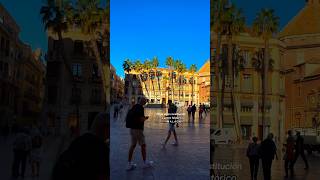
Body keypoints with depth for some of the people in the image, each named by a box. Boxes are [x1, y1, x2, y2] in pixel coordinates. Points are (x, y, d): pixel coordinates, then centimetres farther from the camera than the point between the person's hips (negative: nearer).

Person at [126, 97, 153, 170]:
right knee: (143, 145, 4)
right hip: (138, 129, -9)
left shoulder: (134, 107, 12)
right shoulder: (140, 108, -15)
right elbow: (141, 119, -22)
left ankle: (129, 164, 12)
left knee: (133, 145, 11)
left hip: (132, 128, 9)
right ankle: (145, 163, 15)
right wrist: (145, 118, -2)